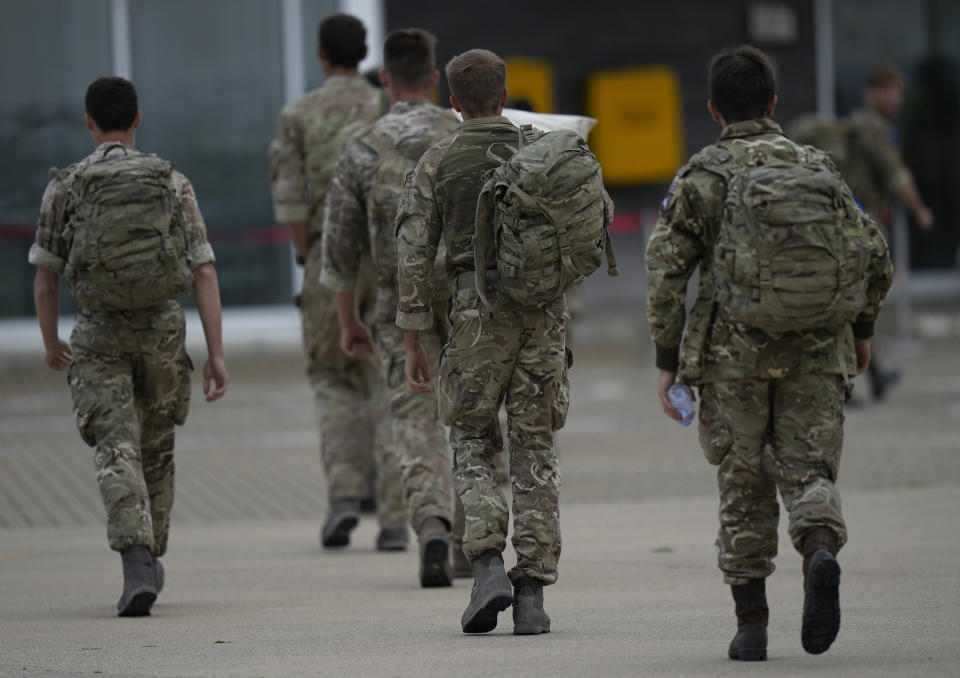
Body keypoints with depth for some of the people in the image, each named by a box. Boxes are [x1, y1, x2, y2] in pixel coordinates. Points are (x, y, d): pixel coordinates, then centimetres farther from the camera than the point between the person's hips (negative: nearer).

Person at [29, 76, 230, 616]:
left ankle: (138, 565, -26)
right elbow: (204, 272, -5)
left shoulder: (66, 188, -3)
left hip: (99, 334, -2)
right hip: (163, 329, 2)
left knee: (119, 454, -6)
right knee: (156, 450, 20)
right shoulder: (173, 183, 0)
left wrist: (51, 343, 19)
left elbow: (46, 276, 2)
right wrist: (217, 354, -4)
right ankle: (150, 561, 32)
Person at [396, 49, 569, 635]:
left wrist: (413, 341, 2)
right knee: (536, 448, 6)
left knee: (473, 441, 11)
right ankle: (532, 592, 1)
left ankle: (489, 567, -9)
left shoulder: (437, 163, 3)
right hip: (545, 309, 2)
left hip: (479, 307, -2)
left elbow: (414, 253, -2)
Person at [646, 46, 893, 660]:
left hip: (735, 354, -1)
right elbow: (875, 255, 9)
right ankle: (821, 551, -26)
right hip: (817, 354, 1)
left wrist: (668, 359, 0)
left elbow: (666, 270, -6)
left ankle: (752, 627, 9)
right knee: (809, 469, 6)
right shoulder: (818, 167, 9)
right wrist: (862, 328, 24)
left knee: (744, 486, 9)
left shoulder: (703, 176, 1)